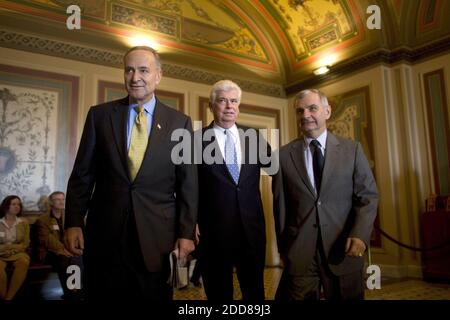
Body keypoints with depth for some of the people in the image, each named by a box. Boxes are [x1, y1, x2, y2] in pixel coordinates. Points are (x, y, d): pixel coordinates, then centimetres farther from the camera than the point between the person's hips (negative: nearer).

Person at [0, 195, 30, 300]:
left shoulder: (23, 222, 9)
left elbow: (25, 243, 6)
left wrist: (12, 249, -10)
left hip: (17, 253, 1)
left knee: (24, 262, -35)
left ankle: (9, 297, -26)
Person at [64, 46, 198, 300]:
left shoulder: (180, 122, 2)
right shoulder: (100, 115, 4)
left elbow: (188, 183, 0)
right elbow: (82, 174, 5)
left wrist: (186, 233, -4)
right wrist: (73, 222, -1)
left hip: (158, 234, 0)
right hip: (105, 232, 1)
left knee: (156, 295, 11)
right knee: (102, 294, 13)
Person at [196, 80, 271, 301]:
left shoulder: (254, 136, 6)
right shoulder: (197, 139, -4)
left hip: (251, 229, 3)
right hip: (213, 231, -3)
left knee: (255, 292, 18)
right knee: (218, 294, 14)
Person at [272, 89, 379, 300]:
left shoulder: (352, 149, 3)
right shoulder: (284, 155, 3)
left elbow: (368, 196, 1)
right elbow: (280, 203, 5)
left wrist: (360, 235, -14)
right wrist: (283, 247, 7)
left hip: (344, 249, 1)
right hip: (298, 251, 0)